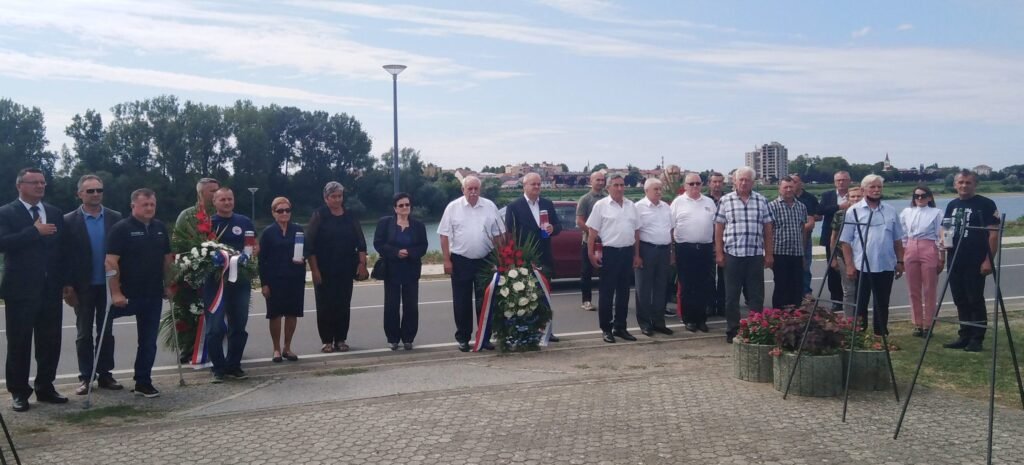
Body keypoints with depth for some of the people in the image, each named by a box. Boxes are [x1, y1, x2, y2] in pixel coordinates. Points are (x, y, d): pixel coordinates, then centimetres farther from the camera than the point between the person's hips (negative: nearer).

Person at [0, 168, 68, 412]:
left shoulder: (55, 213, 12)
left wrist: (66, 282, 7)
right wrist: (35, 231, -20)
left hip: (51, 289, 4)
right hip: (21, 289, -4)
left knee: (50, 341, 8)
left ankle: (45, 387, 20)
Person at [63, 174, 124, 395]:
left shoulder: (115, 218, 2)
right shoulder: (69, 221, -3)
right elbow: (66, 255, -4)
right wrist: (68, 286, -10)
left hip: (109, 285, 2)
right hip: (83, 286, -1)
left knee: (106, 332, 8)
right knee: (84, 334, 6)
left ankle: (105, 375, 15)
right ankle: (85, 377, 12)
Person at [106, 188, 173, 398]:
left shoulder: (160, 228, 9)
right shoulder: (121, 228, -9)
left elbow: (167, 258, 15)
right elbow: (111, 262, -15)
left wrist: (168, 284, 10)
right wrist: (116, 292, -19)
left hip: (154, 294, 5)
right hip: (128, 294, -5)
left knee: (149, 341, 9)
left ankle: (143, 383, 18)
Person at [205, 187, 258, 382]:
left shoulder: (245, 222, 9)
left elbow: (255, 247, 14)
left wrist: (252, 252, -9)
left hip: (240, 280, 3)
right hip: (214, 280, -2)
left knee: (238, 325, 9)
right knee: (215, 327, -4)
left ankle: (234, 365, 22)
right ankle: (218, 368, 7)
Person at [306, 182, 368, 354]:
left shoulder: (350, 217, 7)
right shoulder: (319, 216, -4)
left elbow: (360, 242, 7)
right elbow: (310, 244, -8)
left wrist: (362, 263, -4)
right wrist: (314, 269, -13)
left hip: (346, 269, 3)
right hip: (324, 270, -3)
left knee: (344, 305, 5)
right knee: (325, 305, 1)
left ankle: (341, 340, 14)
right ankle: (327, 341, 10)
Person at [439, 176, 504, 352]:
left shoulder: (490, 207, 3)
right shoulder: (453, 207, -2)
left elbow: (498, 234, 7)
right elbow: (444, 235, -2)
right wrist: (447, 260, -7)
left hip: (485, 261, 2)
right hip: (460, 261, -1)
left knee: (484, 301, 7)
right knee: (462, 301, 5)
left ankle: (484, 338, 16)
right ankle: (463, 338, 16)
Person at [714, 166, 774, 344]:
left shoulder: (762, 201, 7)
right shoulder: (725, 200, 3)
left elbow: (767, 229, 9)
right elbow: (719, 228, 3)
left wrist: (769, 254, 5)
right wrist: (719, 253, -1)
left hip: (756, 255, 1)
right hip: (732, 254, -1)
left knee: (756, 295, 5)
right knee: (732, 295, 5)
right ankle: (732, 330, 14)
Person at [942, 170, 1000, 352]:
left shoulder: (986, 204, -6)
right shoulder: (952, 205, 13)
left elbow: (994, 233, -9)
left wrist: (989, 260, -15)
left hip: (976, 262, -6)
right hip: (955, 262, 6)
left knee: (975, 301, -2)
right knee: (961, 301, 11)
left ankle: (977, 339, 6)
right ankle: (964, 336, 19)